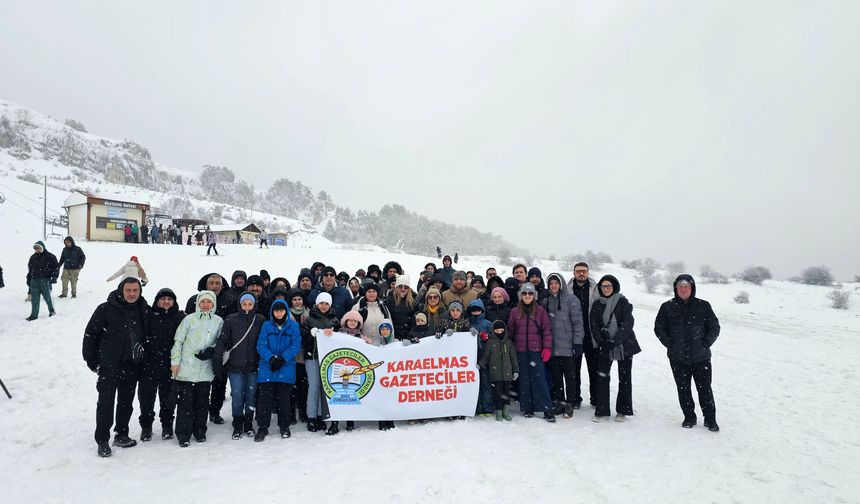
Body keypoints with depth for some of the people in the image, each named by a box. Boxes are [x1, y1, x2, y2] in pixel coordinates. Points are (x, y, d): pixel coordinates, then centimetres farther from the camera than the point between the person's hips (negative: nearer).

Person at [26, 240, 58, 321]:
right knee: (34, 298, 3)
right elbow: (30, 269, 22)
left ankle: (52, 310, 21)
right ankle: (34, 314, 8)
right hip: (34, 280, 5)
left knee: (47, 296, 0)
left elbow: (56, 267, -4)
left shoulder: (50, 257, -3)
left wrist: (54, 277, -13)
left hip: (45, 280, -4)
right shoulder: (33, 257, 13)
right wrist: (28, 279, 20)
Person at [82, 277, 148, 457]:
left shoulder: (144, 310, 2)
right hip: (110, 364, -4)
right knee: (106, 402, -1)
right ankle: (102, 440, 10)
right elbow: (91, 333, -4)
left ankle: (121, 435, 26)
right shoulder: (106, 309, -9)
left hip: (132, 365, 4)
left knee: (126, 402, 13)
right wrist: (91, 359, -4)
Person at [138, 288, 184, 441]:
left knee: (168, 397, 10)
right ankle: (146, 426, 25)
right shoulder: (149, 316, 1)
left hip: (170, 365, 0)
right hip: (149, 365, 0)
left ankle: (167, 425, 26)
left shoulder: (180, 317, 2)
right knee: (146, 396, 9)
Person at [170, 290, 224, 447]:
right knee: (185, 402, 0)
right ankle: (183, 434, 10)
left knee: (202, 402, 10)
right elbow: (178, 341, 1)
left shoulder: (219, 321, 5)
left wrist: (211, 351, -7)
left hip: (205, 370, 2)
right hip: (186, 369, -2)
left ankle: (200, 431, 23)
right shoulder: (189, 319, -1)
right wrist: (175, 361, -4)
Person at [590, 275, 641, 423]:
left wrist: (615, 341, -18)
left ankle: (622, 411, 18)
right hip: (604, 347, 2)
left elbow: (628, 324, -11)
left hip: (624, 345, -2)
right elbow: (594, 325, 4)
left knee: (625, 378, 6)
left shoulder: (623, 302, -3)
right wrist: (601, 342, -9)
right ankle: (601, 410, 3)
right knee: (602, 377, -5)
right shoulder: (597, 305, 7)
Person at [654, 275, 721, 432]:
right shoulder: (668, 307, 1)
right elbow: (659, 328, 6)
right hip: (678, 358, 1)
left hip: (701, 357, -1)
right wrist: (670, 344, -4)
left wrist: (705, 344, -6)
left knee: (705, 389, 2)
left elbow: (715, 327, 5)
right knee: (683, 389, 9)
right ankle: (689, 417, 23)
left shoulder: (703, 306, 0)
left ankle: (710, 419, 17)